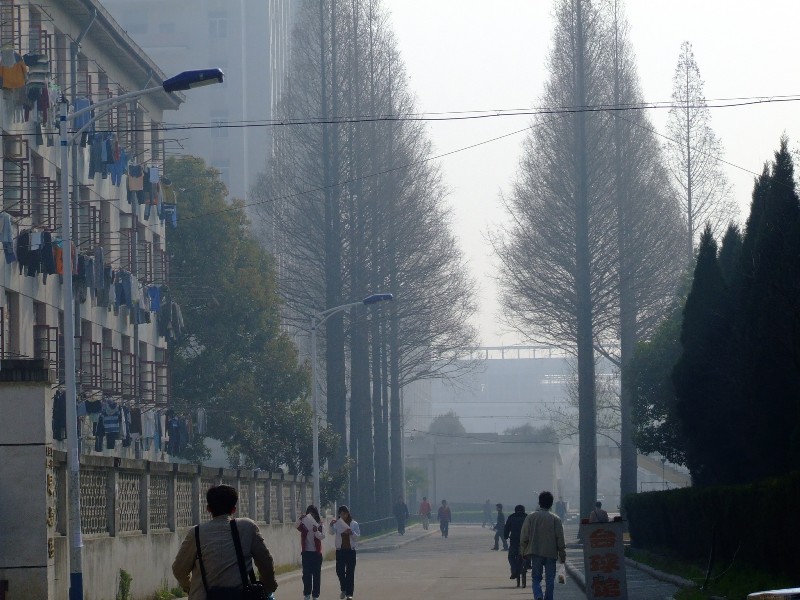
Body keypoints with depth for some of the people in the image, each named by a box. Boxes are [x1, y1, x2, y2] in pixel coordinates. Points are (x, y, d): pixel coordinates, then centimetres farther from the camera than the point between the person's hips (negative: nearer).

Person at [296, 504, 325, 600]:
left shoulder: (319, 524, 3)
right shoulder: (304, 524, 5)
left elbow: (322, 536, -9)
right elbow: (297, 527, -15)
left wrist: (316, 531, -28)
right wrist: (300, 519, -33)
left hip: (316, 552, 0)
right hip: (306, 552, 0)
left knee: (316, 574, 2)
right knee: (306, 574, 0)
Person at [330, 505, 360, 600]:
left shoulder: (354, 524, 2)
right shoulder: (337, 523, 2)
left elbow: (357, 536, -1)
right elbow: (332, 532, -14)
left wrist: (351, 533, -20)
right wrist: (331, 525, -33)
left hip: (350, 550, -1)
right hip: (340, 550, 1)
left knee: (350, 572, -1)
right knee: (339, 571, -1)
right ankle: (343, 589, 22)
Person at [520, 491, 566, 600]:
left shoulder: (530, 517, -1)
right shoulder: (555, 519, -3)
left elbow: (524, 536, -1)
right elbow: (560, 538, -3)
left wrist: (524, 551, 10)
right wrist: (562, 555, 5)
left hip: (535, 553, 0)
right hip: (551, 553, 0)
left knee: (536, 578, 5)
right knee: (550, 580, 9)